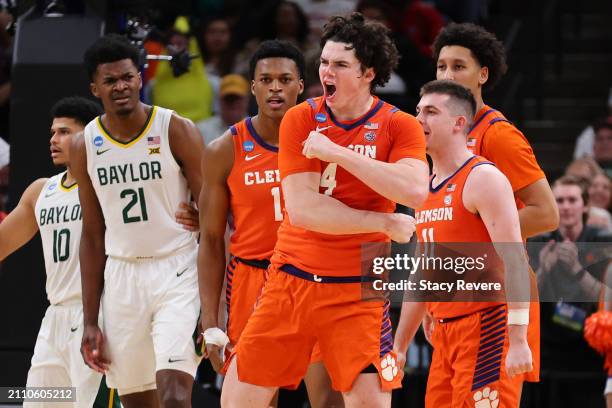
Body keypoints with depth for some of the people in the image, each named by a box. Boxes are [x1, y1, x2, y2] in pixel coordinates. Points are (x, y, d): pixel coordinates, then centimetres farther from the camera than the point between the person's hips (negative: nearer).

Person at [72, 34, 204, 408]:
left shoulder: (177, 131, -7)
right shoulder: (85, 147, 5)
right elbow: (93, 236, 11)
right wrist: (90, 322, 8)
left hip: (178, 271, -4)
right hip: (122, 278, 4)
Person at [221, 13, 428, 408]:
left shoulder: (399, 126, -3)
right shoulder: (300, 119, 0)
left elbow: (415, 191, -23)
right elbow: (302, 208, -10)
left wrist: (338, 152, -22)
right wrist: (385, 223, -12)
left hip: (357, 291, -2)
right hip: (292, 280, 2)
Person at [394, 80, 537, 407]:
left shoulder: (484, 179, -10)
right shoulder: (427, 188, 17)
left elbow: (514, 260, -17)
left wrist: (518, 341, -24)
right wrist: (399, 346, 23)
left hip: (487, 327, -9)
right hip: (445, 331, 9)